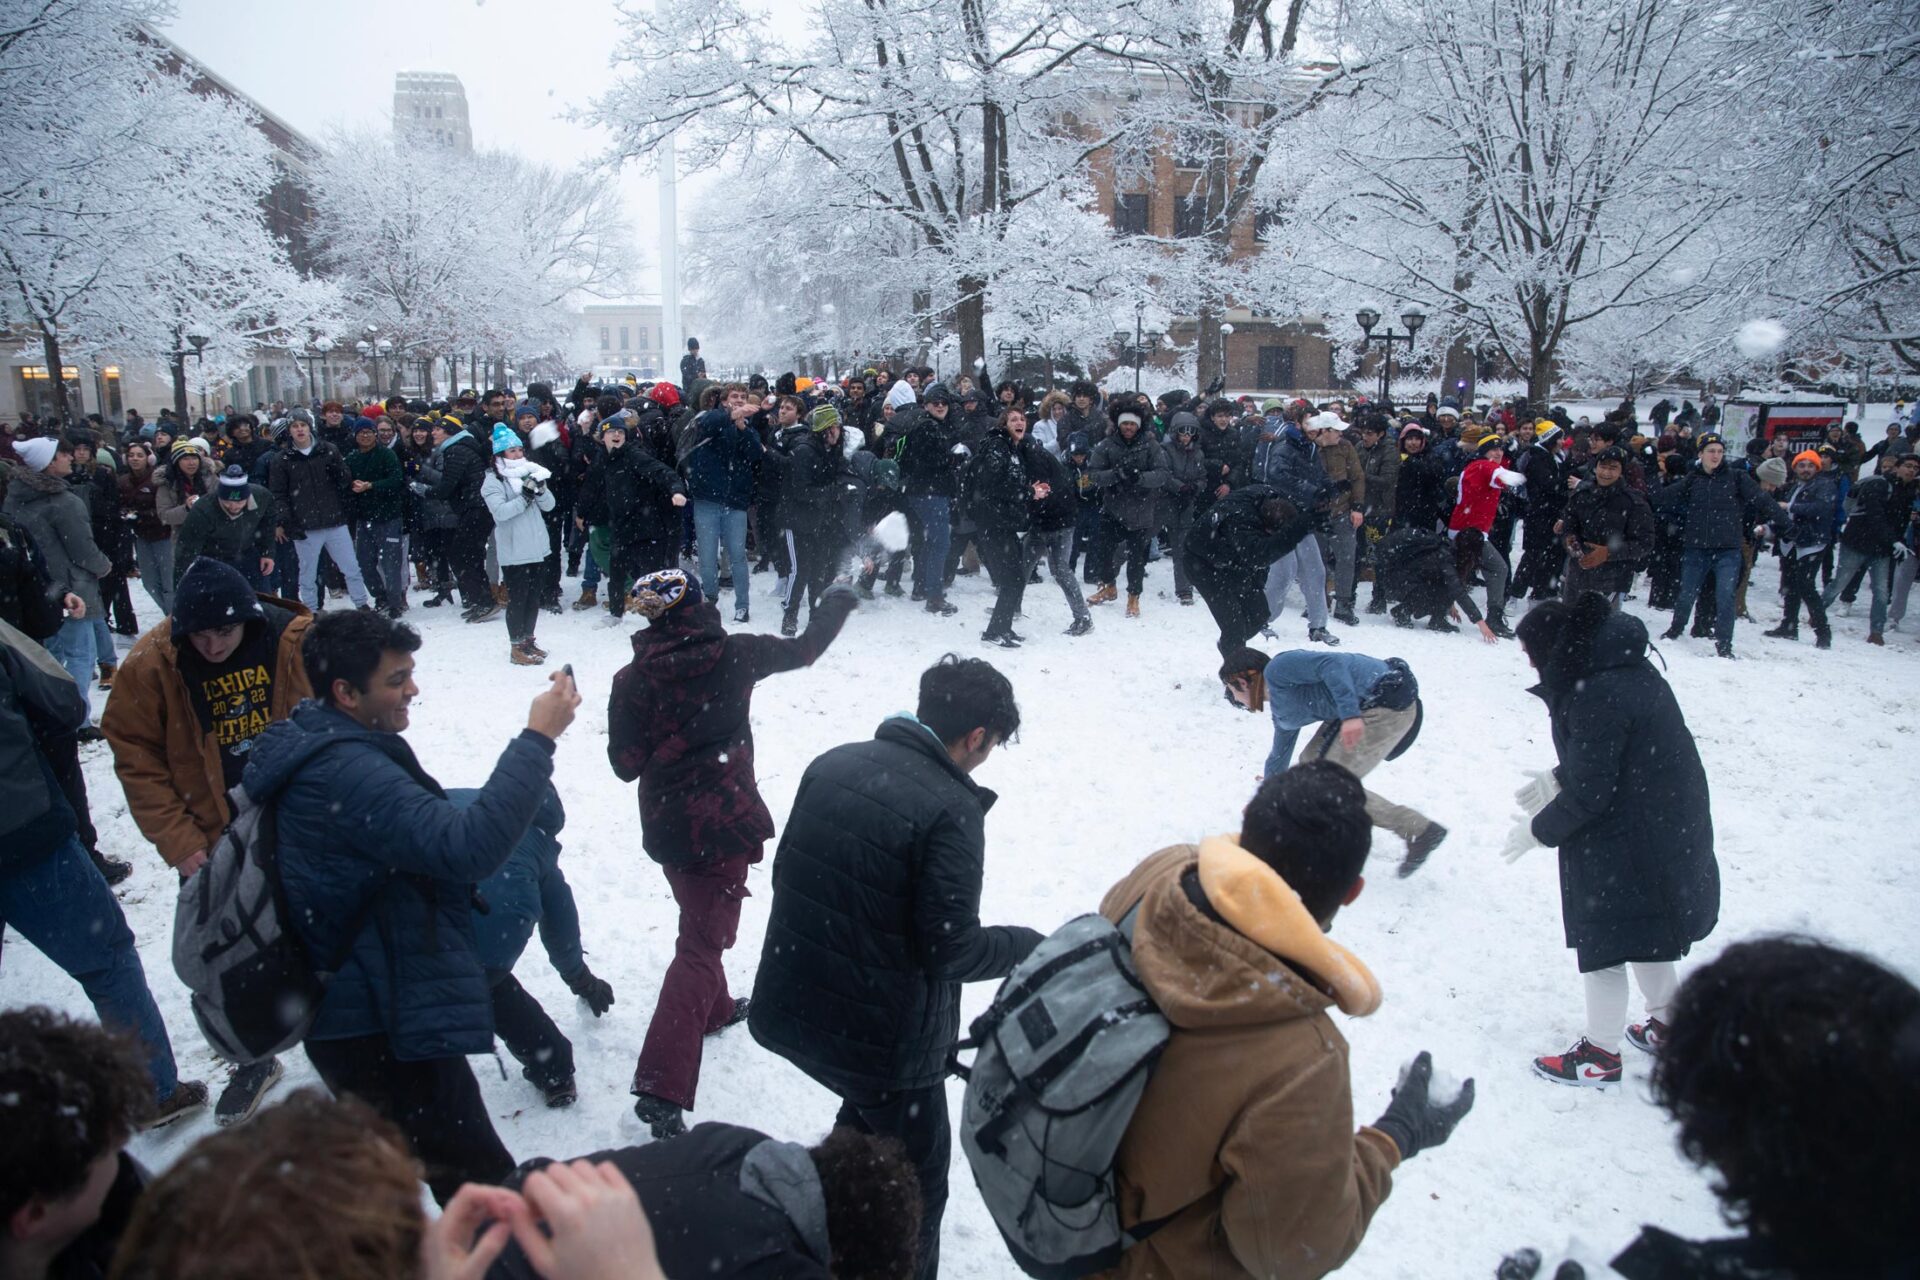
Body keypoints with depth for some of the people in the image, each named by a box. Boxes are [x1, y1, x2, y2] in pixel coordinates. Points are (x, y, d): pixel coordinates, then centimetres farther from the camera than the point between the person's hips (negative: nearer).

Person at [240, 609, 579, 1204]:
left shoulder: (316, 749, 8)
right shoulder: (345, 770, -26)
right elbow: (470, 845, -35)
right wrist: (537, 738, -31)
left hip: (355, 1014, 11)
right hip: (383, 1029, -11)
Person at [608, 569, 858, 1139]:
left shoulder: (633, 680, -6)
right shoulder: (733, 655, -10)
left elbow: (625, 763, -4)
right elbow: (804, 649, 5)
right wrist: (836, 604, 22)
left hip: (665, 824, 4)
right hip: (722, 820, -4)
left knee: (702, 918, 29)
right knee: (702, 944, -3)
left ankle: (714, 1008, 51)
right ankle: (661, 1087, -13)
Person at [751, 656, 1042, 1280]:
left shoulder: (831, 765, -2)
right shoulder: (951, 809, -22)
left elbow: (787, 872, 8)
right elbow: (950, 947, -21)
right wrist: (1031, 947, -4)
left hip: (794, 1009, 8)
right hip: (882, 1033, -7)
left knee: (868, 1112, 33)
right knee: (918, 1176, 16)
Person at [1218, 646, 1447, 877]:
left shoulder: (1277, 669, -9)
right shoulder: (1283, 713, 19)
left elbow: (1332, 664, -21)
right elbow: (1279, 757, 33)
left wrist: (1349, 714, -31)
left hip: (1389, 703, -10)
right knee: (1311, 764, 13)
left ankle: (1419, 830, 4)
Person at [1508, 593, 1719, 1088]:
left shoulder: (1597, 695, -27)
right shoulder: (1625, 668, 4)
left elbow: (1592, 790, -22)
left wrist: (1540, 829, -9)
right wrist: (1558, 780, 15)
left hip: (1628, 839, -10)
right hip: (1668, 823, 10)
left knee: (1604, 939, 3)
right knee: (1643, 932, 24)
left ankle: (1600, 1054, 16)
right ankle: (1667, 1026, 40)